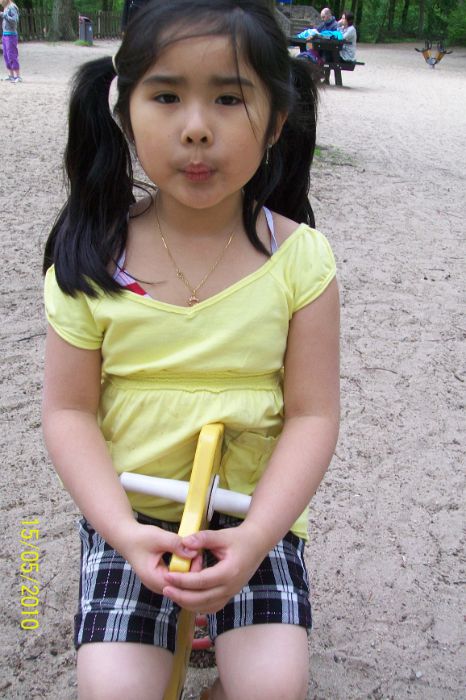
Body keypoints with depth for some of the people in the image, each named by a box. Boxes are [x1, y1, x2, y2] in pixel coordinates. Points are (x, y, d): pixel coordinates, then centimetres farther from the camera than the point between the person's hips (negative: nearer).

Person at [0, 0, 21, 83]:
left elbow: (15, 20, -24)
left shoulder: (12, 7, -13)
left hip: (11, 35, -10)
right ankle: (11, 76, 13)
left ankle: (18, 77, -11)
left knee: (12, 56, -12)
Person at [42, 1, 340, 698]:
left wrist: (255, 536, -19)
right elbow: (69, 411, -5)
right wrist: (122, 528, -17)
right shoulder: (92, 257, -9)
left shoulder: (299, 258, -10)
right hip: (129, 511, 1)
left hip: (256, 509, 0)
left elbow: (313, 415, -9)